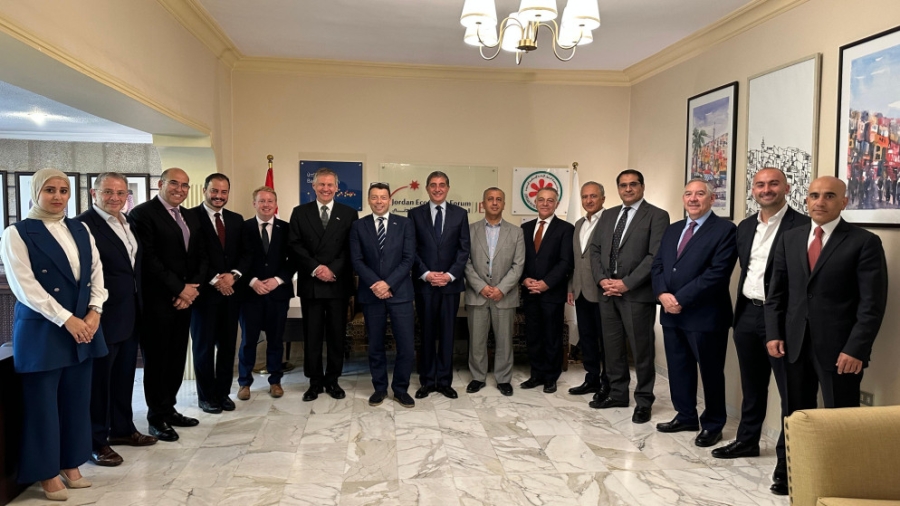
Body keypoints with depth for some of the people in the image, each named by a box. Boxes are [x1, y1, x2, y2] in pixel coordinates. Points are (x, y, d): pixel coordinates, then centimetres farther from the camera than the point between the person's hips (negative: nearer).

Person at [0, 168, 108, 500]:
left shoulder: (80, 230, 11)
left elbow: (96, 272, 8)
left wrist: (94, 311, -7)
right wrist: (66, 319, -18)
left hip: (84, 327, 5)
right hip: (41, 331, -5)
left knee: (77, 400, 11)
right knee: (43, 402, 4)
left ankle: (71, 465, 25)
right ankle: (47, 473, 19)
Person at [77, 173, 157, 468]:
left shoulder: (128, 223, 12)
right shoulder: (85, 225, -14)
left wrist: (139, 307, 12)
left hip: (130, 315, 8)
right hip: (104, 316, -8)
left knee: (124, 375, 19)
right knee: (99, 378, 5)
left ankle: (122, 428, 34)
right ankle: (96, 442, 17)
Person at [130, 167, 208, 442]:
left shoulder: (191, 217, 15)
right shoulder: (143, 213, -6)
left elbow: (201, 257, 13)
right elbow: (148, 259, -14)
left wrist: (192, 287, -3)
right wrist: (179, 289, -13)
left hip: (184, 299, 6)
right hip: (157, 300, -6)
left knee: (177, 358, 9)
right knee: (156, 359, 4)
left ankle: (168, 409, 23)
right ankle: (157, 417, 16)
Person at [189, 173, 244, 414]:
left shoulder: (236, 220, 12)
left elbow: (244, 254, 9)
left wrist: (233, 275, -9)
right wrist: (215, 280, -15)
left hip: (231, 291, 5)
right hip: (204, 291, -4)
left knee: (228, 345, 9)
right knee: (204, 346, 7)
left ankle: (223, 392, 21)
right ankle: (206, 396, 18)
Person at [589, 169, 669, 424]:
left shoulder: (657, 216, -4)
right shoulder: (608, 215, 15)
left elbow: (656, 256, -13)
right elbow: (595, 249, 12)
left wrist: (626, 283, -17)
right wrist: (602, 279, -5)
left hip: (637, 294, -6)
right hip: (607, 292, 6)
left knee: (642, 349, 3)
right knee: (612, 347, 13)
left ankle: (644, 401, 16)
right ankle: (618, 393, 27)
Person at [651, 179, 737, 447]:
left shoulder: (725, 230, -7)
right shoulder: (672, 230, 15)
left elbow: (717, 273, -17)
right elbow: (657, 266, 11)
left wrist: (681, 298, -18)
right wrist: (663, 294, -8)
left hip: (705, 314, -6)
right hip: (672, 313, 7)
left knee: (710, 371, 6)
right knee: (678, 368, 14)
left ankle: (713, 424, 21)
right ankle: (686, 416, 30)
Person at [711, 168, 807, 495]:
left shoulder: (802, 226, -10)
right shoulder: (745, 227, 12)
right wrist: (739, 310, 13)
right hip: (747, 314, 7)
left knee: (790, 390, 3)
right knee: (751, 385, 19)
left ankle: (788, 458, 13)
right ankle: (747, 441, 34)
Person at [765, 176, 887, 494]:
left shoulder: (864, 242, -4)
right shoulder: (790, 239, 9)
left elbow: (872, 303, -9)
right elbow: (777, 291, 10)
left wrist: (856, 349, -16)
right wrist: (774, 333, 2)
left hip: (840, 347, -4)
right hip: (795, 343, 4)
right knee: (796, 414, 13)